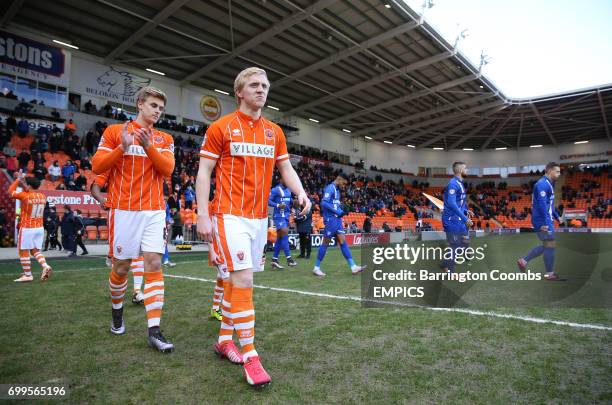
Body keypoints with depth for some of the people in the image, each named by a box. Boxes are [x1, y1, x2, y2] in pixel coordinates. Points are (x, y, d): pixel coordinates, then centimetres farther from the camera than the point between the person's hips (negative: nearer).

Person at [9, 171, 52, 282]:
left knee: (23, 251, 5)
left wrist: (18, 179, 12)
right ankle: (45, 266, -6)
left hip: (27, 228, -6)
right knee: (35, 250, 16)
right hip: (40, 228, 6)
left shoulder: (25, 196, -13)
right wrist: (23, 183, 20)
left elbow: (11, 191, 4)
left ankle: (27, 275, 9)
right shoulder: (42, 196, 4)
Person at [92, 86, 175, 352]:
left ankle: (154, 331, -6)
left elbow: (167, 169, -2)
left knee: (154, 263, -7)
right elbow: (97, 166, 0)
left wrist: (149, 147, -16)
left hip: (154, 210, 2)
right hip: (124, 209, -1)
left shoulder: (164, 139, 12)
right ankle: (117, 315, 33)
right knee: (122, 265, 6)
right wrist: (123, 147, -14)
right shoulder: (114, 131, 7)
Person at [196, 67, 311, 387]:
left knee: (237, 279, 13)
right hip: (230, 215, -5)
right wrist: (202, 214, -11)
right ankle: (250, 356, -2)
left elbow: (286, 168, 12)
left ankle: (224, 339, 29)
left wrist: (300, 192, -8)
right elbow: (203, 172, -3)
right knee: (243, 280, -12)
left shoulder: (275, 132, 12)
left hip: (260, 217, 6)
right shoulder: (221, 127, -2)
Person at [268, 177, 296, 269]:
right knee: (285, 235, -14)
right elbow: (268, 201, -12)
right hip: (279, 216, -8)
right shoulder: (275, 190, -8)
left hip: (286, 216, 8)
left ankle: (274, 259, 16)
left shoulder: (288, 190, 15)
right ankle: (289, 258, -10)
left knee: (280, 237, 9)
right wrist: (278, 205, -26)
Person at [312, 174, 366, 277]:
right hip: (330, 219, -9)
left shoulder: (337, 189, 18)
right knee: (326, 243, -3)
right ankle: (316, 268, 8)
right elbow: (324, 203, -22)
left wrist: (341, 211, 7)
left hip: (337, 219, 9)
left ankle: (353, 267, 4)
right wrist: (337, 212, -19)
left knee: (343, 242, 5)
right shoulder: (330, 188, -11)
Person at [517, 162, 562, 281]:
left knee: (546, 246, 14)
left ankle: (523, 261, 16)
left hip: (545, 221, 10)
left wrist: (557, 217, 24)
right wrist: (546, 222, -28)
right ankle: (549, 274, 6)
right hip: (543, 221, -10)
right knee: (550, 245, -3)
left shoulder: (548, 184, 18)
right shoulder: (543, 184, -16)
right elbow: (542, 204, -24)